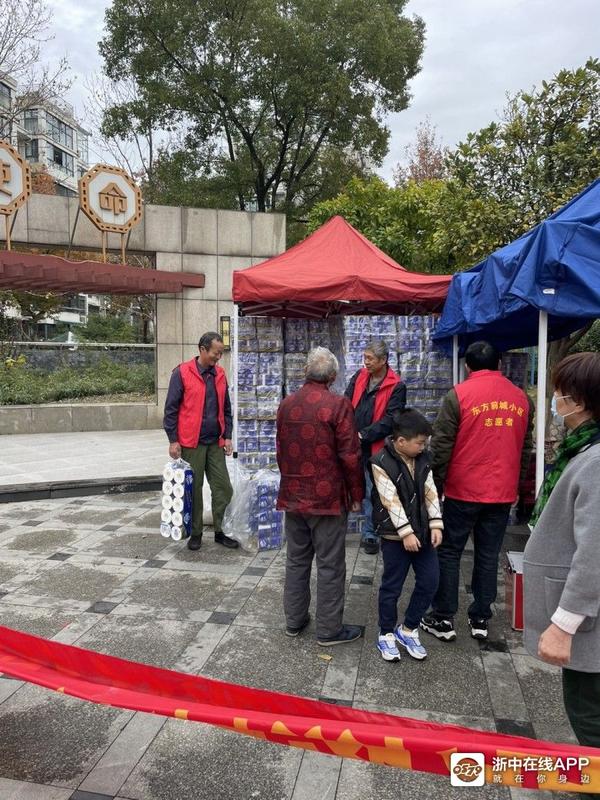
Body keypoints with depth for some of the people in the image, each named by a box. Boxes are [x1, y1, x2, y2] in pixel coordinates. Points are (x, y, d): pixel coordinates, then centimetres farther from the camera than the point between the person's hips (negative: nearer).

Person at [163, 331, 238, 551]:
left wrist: (227, 436, 8)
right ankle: (195, 533, 22)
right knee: (193, 489, 6)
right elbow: (171, 409, -6)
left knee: (224, 488, 4)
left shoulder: (220, 374, 9)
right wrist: (173, 440, -9)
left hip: (215, 443, 5)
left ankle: (220, 531, 19)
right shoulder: (182, 373, -7)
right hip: (191, 443, -4)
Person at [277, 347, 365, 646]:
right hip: (328, 498, -6)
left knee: (296, 560, 17)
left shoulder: (286, 404, 4)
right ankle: (329, 629, 17)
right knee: (330, 565, 7)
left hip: (293, 496, 6)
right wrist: (356, 495, -3)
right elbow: (350, 456, -15)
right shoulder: (338, 405, -15)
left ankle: (294, 620, 30)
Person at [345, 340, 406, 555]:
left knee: (371, 493, 7)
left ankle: (369, 535, 21)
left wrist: (363, 435, -17)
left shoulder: (396, 387, -8)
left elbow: (389, 421, -14)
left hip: (374, 449, -4)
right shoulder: (359, 377, 6)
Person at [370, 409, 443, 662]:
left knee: (430, 581, 7)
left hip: (422, 531, 6)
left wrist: (435, 524, -3)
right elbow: (391, 501, -19)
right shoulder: (381, 463, -16)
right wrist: (406, 532, -21)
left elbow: (430, 492, 4)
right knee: (392, 586, 5)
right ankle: (386, 634, 25)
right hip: (395, 536, -6)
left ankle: (408, 629, 25)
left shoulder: (423, 458, 4)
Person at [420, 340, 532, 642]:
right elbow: (525, 448, 14)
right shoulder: (520, 397, 6)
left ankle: (443, 619, 14)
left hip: (463, 490, -4)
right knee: (488, 556, 13)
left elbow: (441, 446, -9)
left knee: (449, 552, 8)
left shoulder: (458, 395, -9)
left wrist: (436, 484, 1)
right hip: (503, 493, 4)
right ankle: (480, 619, 21)